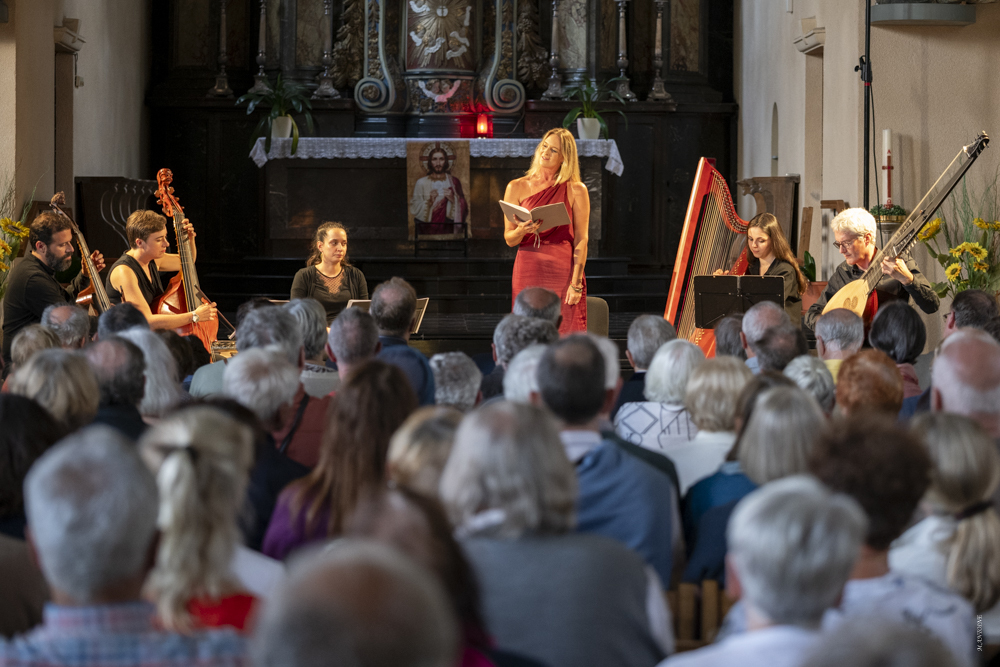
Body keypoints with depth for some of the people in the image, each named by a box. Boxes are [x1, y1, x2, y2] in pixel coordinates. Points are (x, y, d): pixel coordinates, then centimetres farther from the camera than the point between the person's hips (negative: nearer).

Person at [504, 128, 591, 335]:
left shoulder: (576, 190, 5)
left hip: (563, 271, -1)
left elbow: (581, 239, 0)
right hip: (528, 272, 1)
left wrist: (576, 283, -9)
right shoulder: (517, 188, 8)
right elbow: (509, 239, 8)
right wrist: (521, 231, -15)